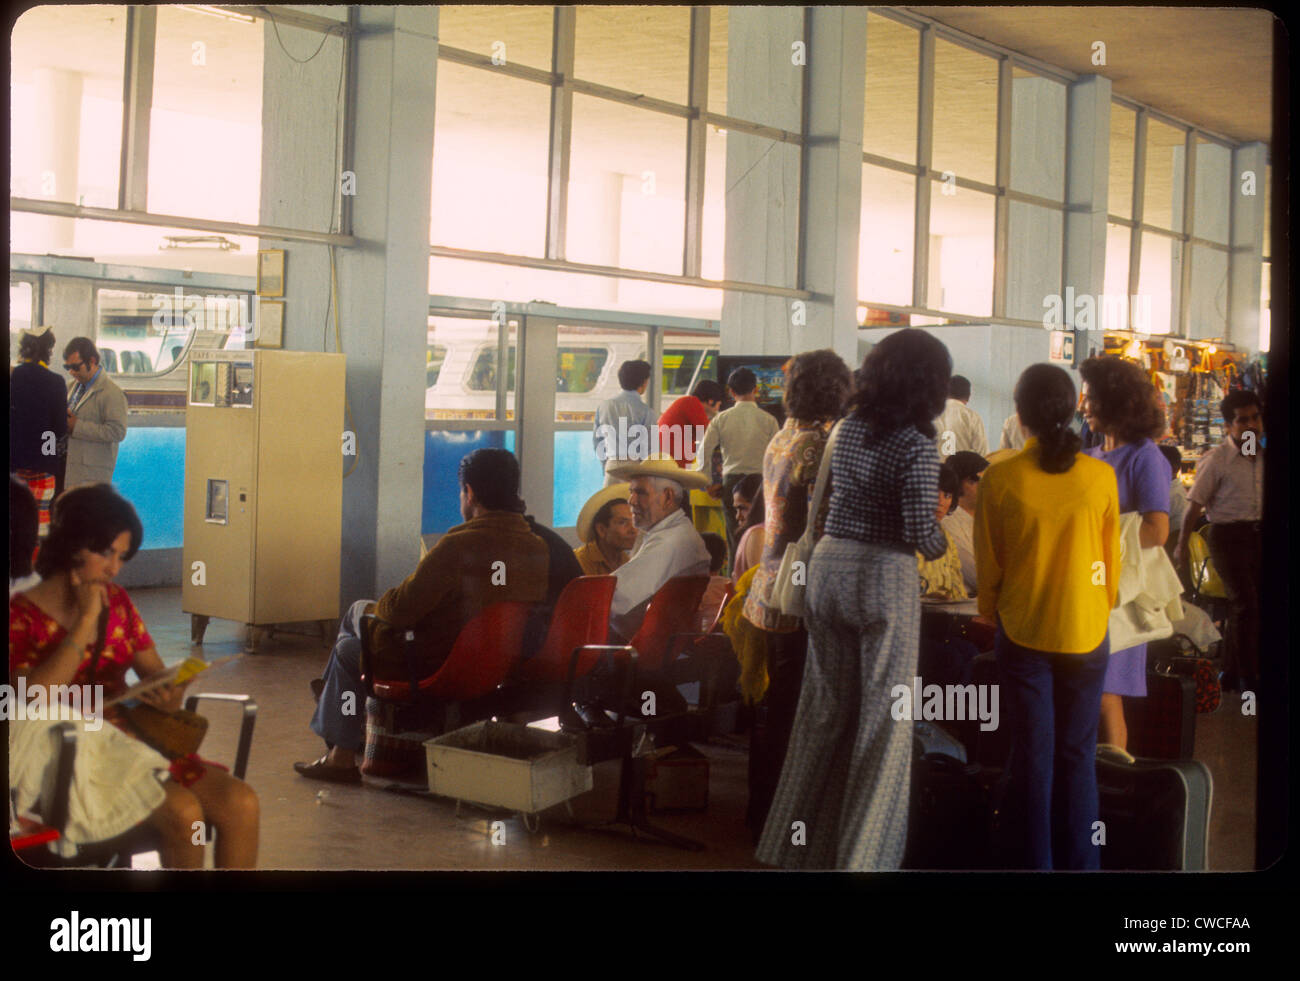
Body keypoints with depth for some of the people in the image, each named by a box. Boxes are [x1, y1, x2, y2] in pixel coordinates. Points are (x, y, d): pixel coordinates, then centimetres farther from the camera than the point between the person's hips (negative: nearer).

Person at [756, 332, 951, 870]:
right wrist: (941, 542, 3)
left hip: (828, 566, 6)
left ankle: (798, 839, 24)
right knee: (884, 715, 4)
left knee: (824, 705, 15)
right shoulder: (916, 446, -14)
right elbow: (922, 533, -18)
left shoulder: (847, 429, 6)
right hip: (883, 577, -6)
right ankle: (863, 852, 8)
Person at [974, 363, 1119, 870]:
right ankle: (1079, 862, 18)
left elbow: (988, 564, -2)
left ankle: (1035, 858, 16)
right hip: (1085, 632, 1)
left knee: (1032, 753, 9)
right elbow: (1111, 561, 4)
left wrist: (990, 612, 15)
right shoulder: (1100, 477, -8)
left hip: (1023, 632, -1)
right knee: (1078, 753, 11)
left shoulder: (1000, 479, -12)